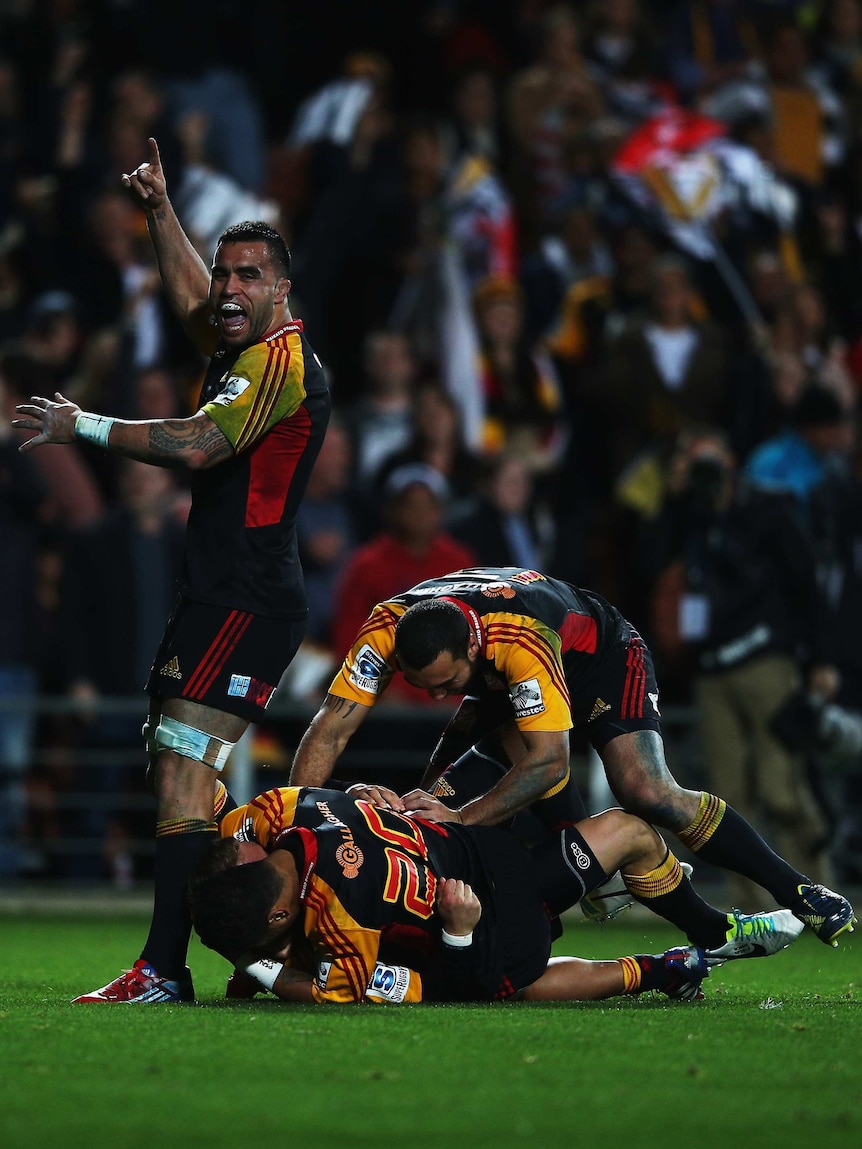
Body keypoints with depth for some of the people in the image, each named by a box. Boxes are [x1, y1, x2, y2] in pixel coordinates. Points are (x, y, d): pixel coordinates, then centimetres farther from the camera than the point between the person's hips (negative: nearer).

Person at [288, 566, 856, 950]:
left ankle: (796, 891, -11)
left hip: (604, 658, -6)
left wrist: (462, 818, -51)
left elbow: (549, 761, -44)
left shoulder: (518, 639, -45)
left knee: (649, 794, -26)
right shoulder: (387, 628, -31)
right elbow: (332, 726, -30)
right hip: (502, 683, 6)